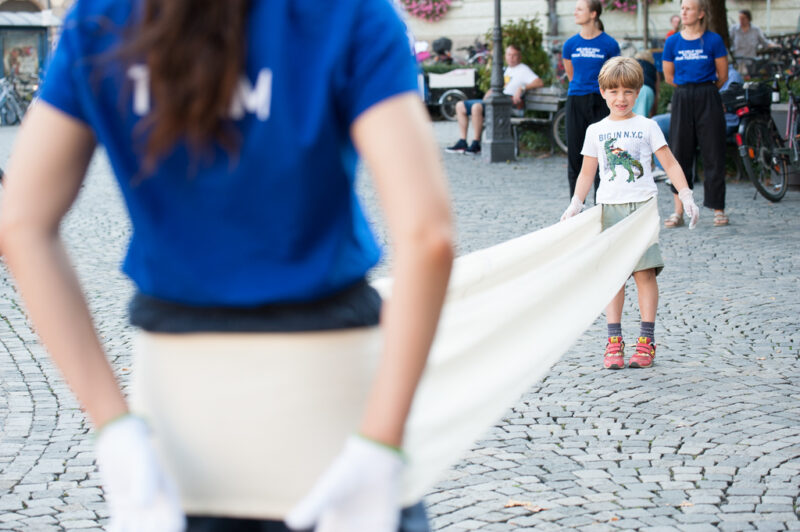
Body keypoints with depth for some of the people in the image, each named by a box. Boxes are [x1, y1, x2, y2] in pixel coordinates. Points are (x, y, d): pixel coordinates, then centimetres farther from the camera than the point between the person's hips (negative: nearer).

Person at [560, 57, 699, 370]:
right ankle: (614, 341, 4)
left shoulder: (646, 127, 5)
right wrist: (575, 204, 5)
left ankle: (646, 340, -1)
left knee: (645, 271, -5)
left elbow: (670, 164, 4)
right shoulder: (596, 131, 10)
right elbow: (587, 173, 16)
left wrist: (686, 196, -5)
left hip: (642, 204, -2)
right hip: (609, 207, 2)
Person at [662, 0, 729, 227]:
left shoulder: (713, 40, -3)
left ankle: (718, 209, 8)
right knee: (680, 153, 2)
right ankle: (678, 211, 5)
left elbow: (722, 76, 4)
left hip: (708, 100, -2)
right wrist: (688, 88, 10)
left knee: (713, 153, 1)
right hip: (682, 100, 2)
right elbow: (669, 76, 11)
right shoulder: (673, 42, 4)